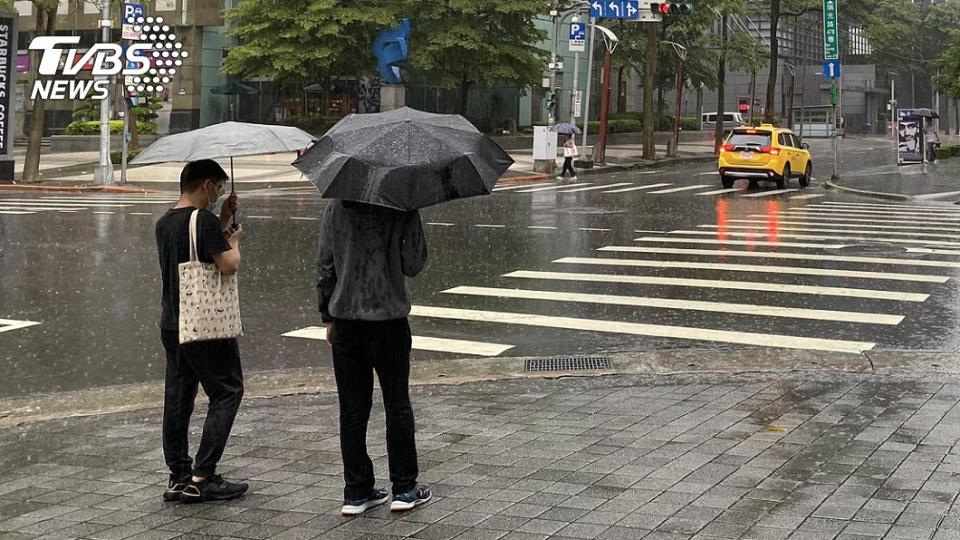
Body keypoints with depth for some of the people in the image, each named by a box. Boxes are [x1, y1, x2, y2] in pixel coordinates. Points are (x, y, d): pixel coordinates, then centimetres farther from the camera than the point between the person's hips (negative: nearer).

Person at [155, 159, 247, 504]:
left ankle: (178, 477, 15)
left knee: (177, 398, 10)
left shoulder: (164, 224, 12)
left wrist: (224, 220, 19)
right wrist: (235, 240, 0)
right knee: (227, 392, 0)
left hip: (171, 324, 8)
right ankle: (201, 478, -5)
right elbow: (228, 265, -19)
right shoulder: (204, 220, -14)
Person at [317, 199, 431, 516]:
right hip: (390, 318, -2)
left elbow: (324, 267, 4)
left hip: (346, 320, 3)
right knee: (397, 405, 9)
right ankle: (405, 489, 14)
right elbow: (413, 265, -8)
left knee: (352, 408, 8)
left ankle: (357, 492, 12)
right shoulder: (403, 210, -9)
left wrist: (329, 317, 13)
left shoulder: (336, 211, 2)